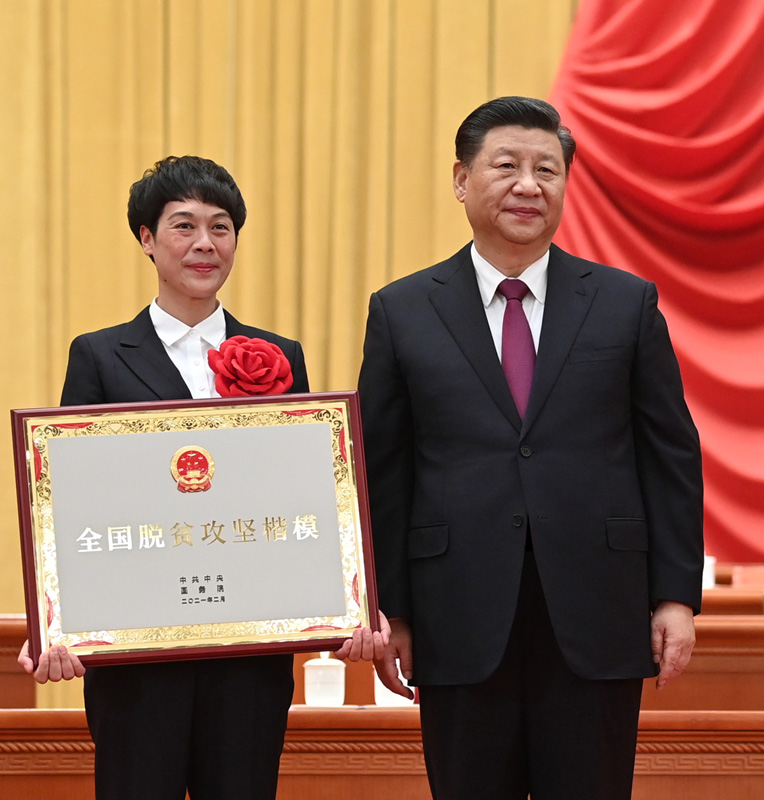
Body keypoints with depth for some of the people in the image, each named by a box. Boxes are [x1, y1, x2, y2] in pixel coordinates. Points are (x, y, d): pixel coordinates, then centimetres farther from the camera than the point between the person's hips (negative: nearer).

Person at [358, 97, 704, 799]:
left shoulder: (628, 304, 6)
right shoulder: (402, 313, 6)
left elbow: (672, 457, 6)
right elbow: (381, 472, 5)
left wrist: (677, 596, 0)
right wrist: (389, 611, 1)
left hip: (596, 624, 0)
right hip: (460, 628, 0)